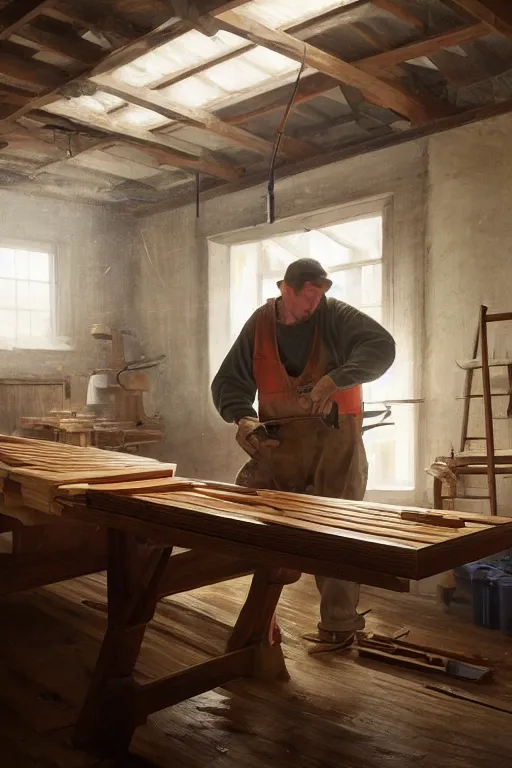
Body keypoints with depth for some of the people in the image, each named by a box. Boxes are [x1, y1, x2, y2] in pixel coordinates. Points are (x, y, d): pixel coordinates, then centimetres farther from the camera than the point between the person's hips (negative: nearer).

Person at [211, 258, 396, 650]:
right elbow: (228, 381, 5)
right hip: (279, 441, 3)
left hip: (335, 439, -2)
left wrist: (336, 380, -33)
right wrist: (241, 417, -15)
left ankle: (339, 625, 20)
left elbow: (382, 346, -20)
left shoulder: (336, 316, -5)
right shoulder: (260, 324, 3)